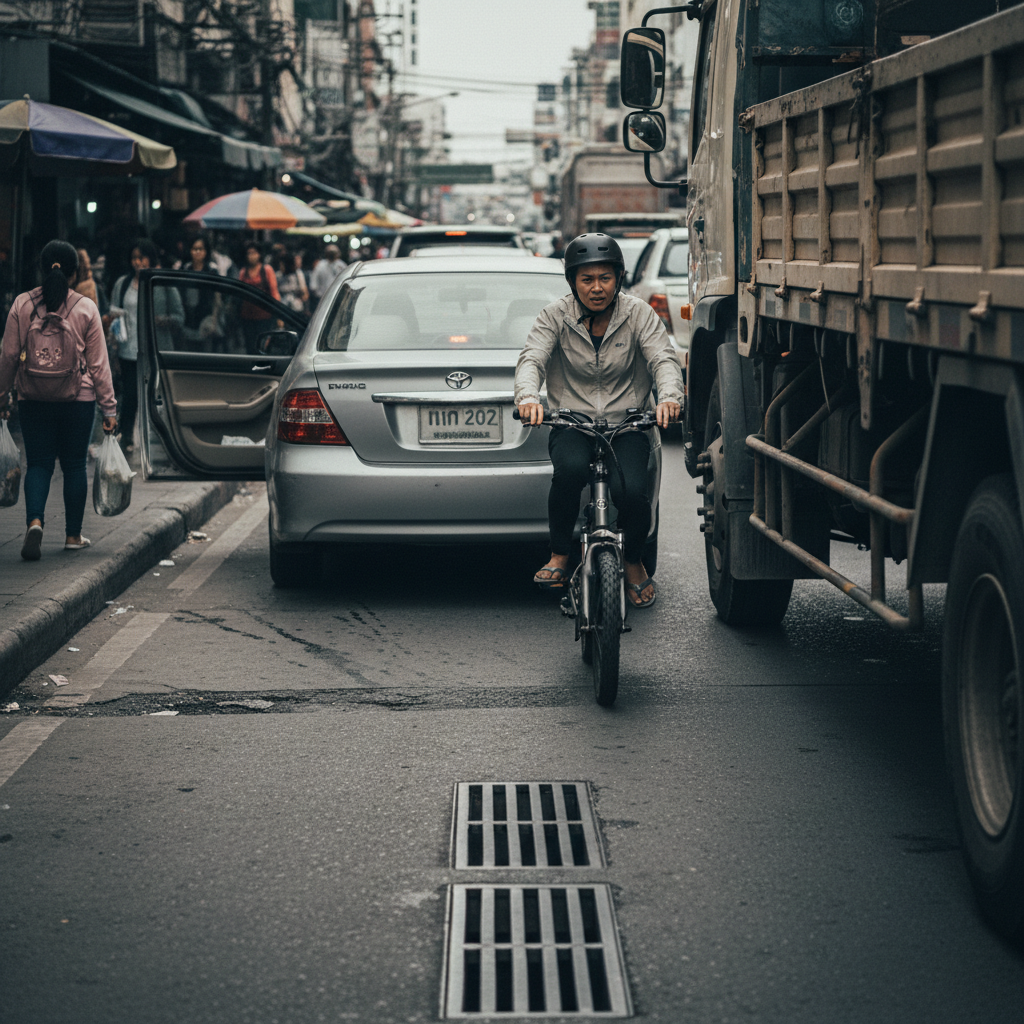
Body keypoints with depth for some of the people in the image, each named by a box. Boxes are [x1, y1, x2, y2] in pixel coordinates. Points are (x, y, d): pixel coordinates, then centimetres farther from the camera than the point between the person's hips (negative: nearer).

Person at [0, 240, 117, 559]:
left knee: (39, 464, 5)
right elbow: (99, 364, -2)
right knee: (74, 465, 10)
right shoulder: (86, 308, -4)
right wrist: (108, 408, 4)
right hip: (78, 400, -1)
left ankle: (35, 521, -19)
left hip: (34, 399, 1)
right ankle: (73, 535, 15)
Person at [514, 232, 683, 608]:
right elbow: (531, 359, -11)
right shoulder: (556, 316, 1)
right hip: (571, 423, 0)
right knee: (570, 468, -36)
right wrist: (528, 397, -35)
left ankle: (634, 563, 6)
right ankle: (559, 556, -13)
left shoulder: (638, 314, 1)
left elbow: (663, 359, -9)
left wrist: (669, 397, -32)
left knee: (631, 491, -27)